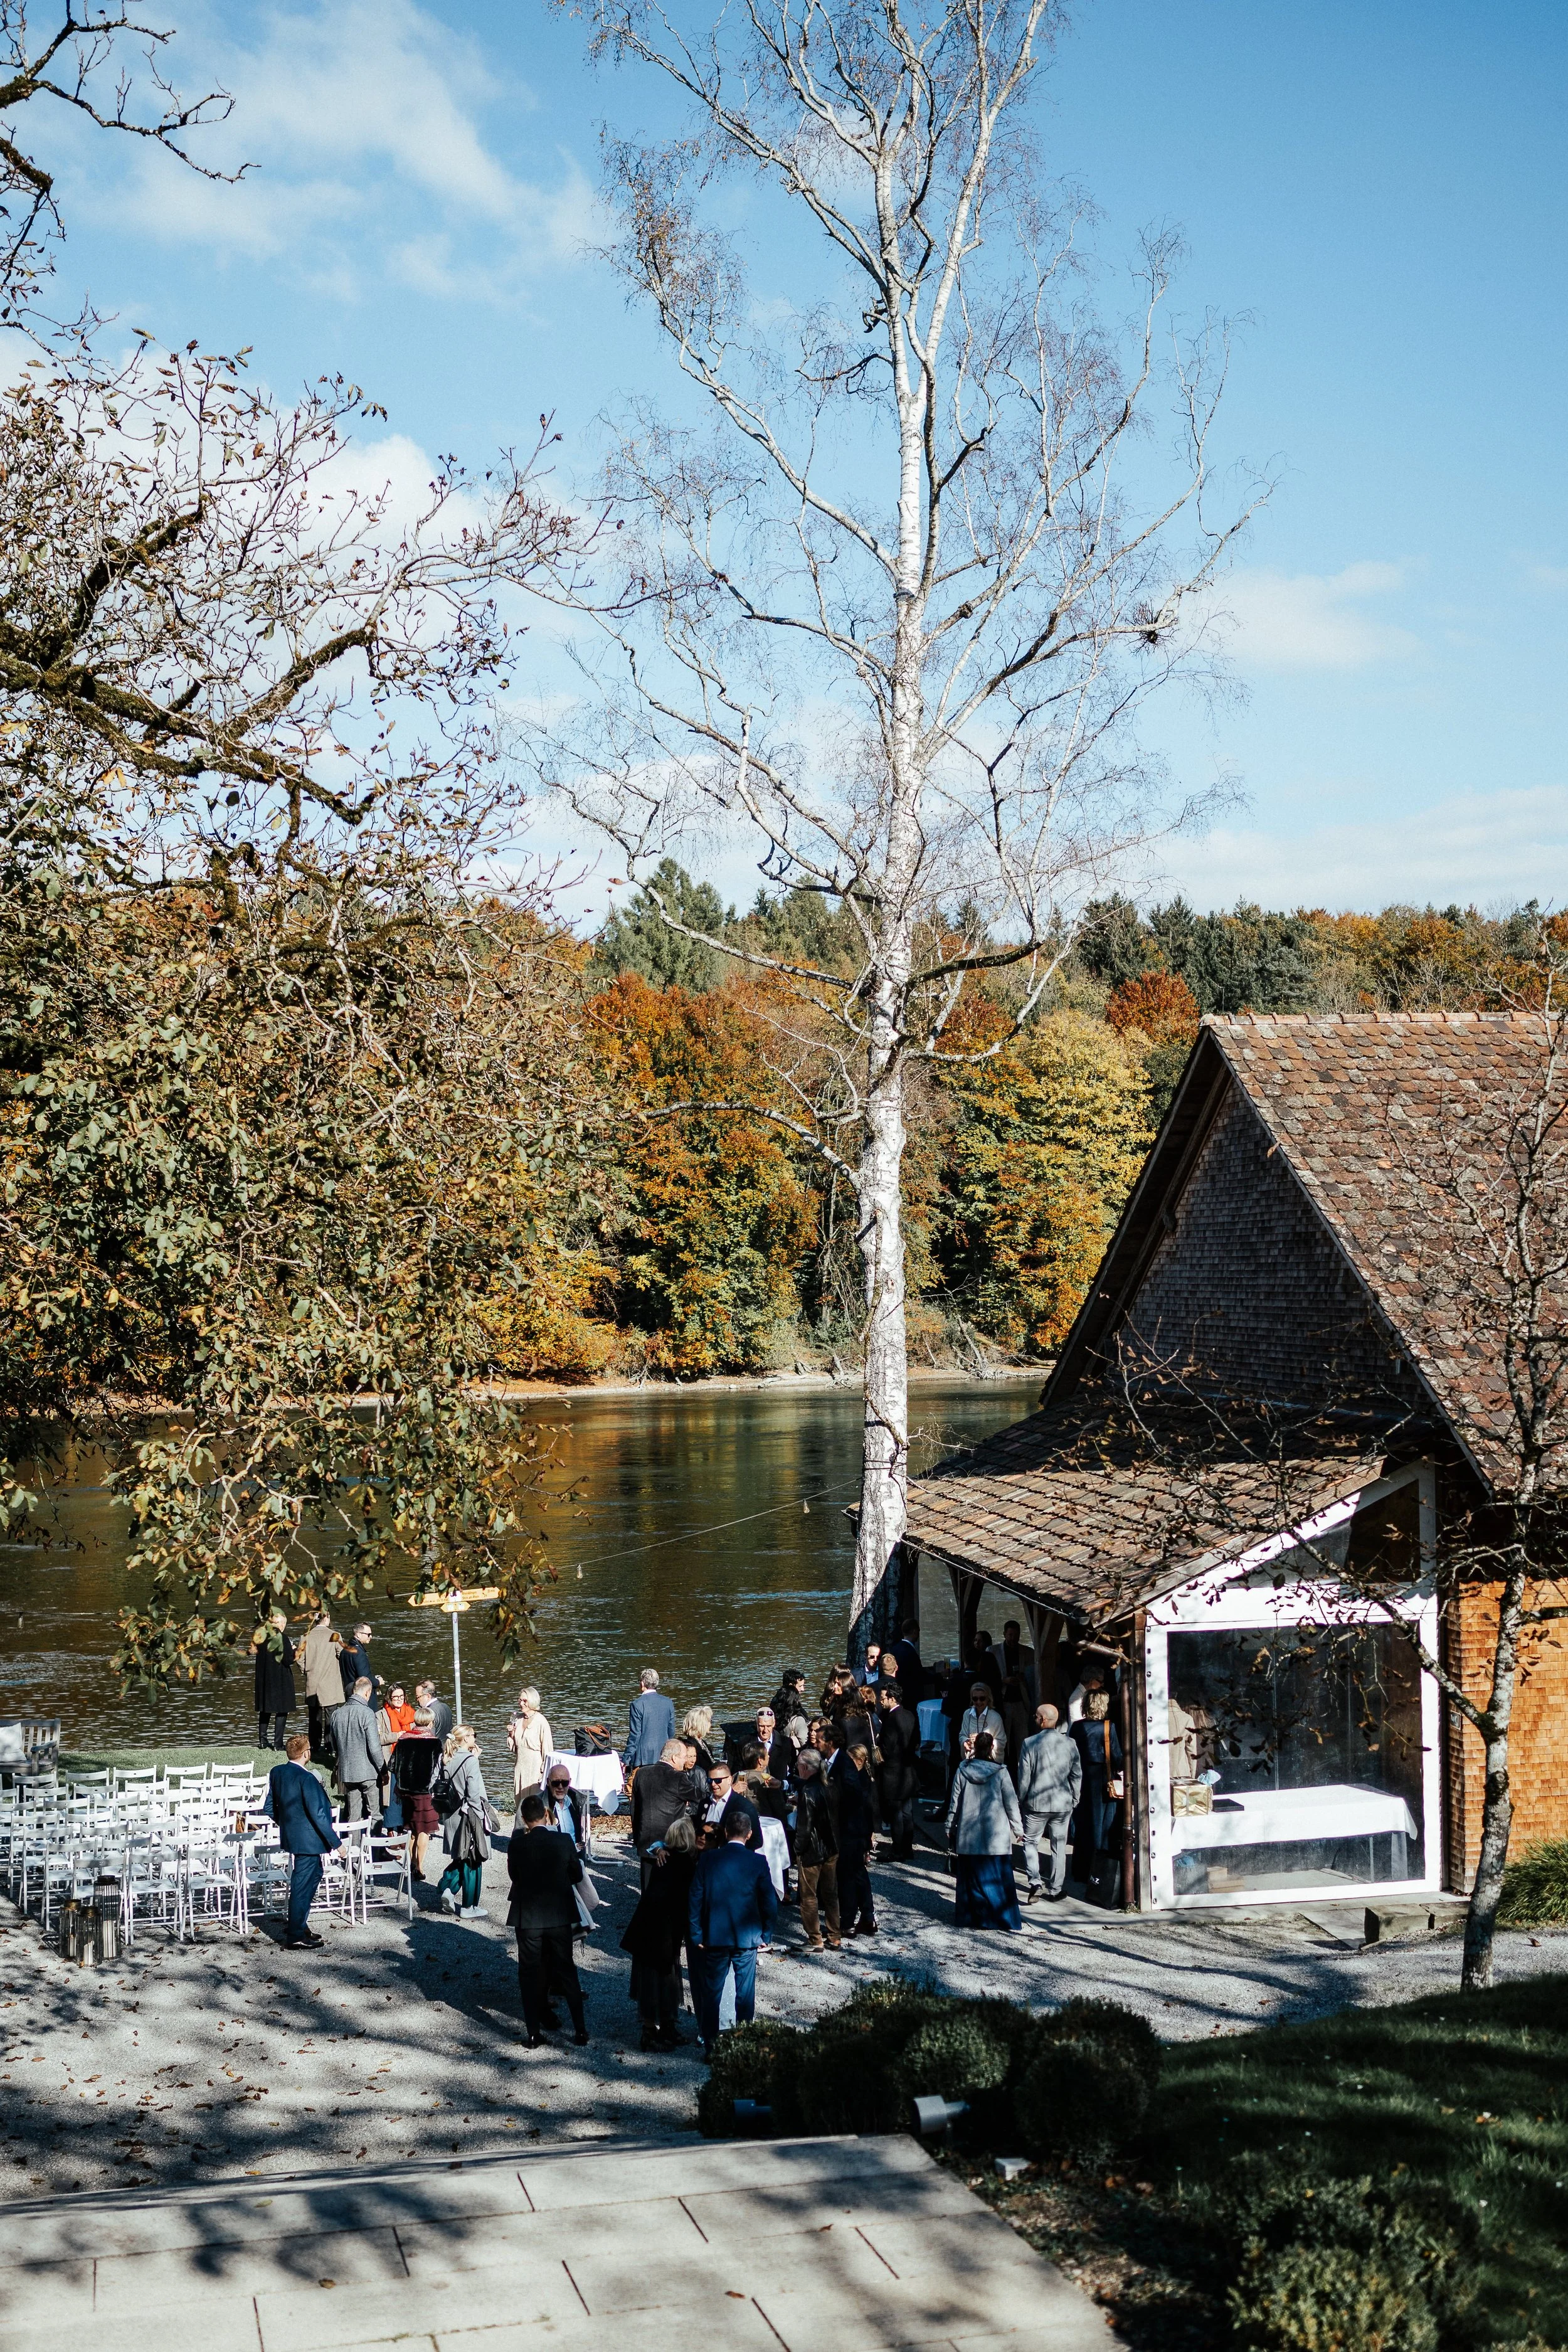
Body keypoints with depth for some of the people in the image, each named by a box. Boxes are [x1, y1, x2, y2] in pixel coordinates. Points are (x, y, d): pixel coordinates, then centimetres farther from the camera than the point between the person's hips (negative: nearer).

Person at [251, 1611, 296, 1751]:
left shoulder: (261, 1637, 5)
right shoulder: (282, 1638, -15)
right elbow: (288, 1660, -18)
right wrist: (293, 1650, 1)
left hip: (264, 1679, 6)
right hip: (281, 1680, -6)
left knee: (265, 1709, 17)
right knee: (282, 1710, 0)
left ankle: (262, 1740, 19)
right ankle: (278, 1743, -2)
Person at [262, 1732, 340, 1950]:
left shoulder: (276, 1773, 0)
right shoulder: (306, 1779, -24)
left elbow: (269, 1807, 9)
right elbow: (318, 1815, -22)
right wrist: (335, 1842, -14)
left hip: (291, 1835, 9)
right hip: (308, 1839, -9)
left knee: (314, 1875, 23)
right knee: (302, 1885, 1)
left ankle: (300, 1925, 33)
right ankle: (295, 1938, 9)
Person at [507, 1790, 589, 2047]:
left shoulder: (517, 1844, -13)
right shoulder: (564, 1841, -11)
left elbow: (513, 1875, 0)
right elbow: (577, 1876, 1)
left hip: (528, 1917, -1)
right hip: (559, 1916, 1)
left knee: (530, 1975, 10)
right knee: (566, 1971, 14)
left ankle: (535, 2033, 11)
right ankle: (580, 2029, 16)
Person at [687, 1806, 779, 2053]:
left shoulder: (707, 1859, -4)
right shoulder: (757, 1862, -7)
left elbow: (695, 1899, -3)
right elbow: (770, 1903, -5)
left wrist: (696, 1935, 3)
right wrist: (765, 1933, 8)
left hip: (714, 1937, 1)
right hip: (747, 1938, -1)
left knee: (711, 1993, 10)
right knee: (745, 1993, 9)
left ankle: (711, 2046, 14)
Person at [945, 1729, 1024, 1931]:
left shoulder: (962, 1771, -2)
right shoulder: (1000, 1772, -9)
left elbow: (954, 1803, 4)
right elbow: (1011, 1804, -4)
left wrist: (950, 1828, 15)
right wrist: (1018, 1829, 7)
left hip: (968, 1836, 2)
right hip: (996, 1837, -2)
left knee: (970, 1877, 11)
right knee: (998, 1877, 2)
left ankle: (967, 1916, 15)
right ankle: (1008, 1919, 3)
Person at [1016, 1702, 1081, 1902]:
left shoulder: (1030, 1743, -11)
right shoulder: (1069, 1743, -2)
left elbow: (1024, 1777, -7)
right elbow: (1077, 1775, 4)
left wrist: (1021, 1801, 6)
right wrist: (1074, 1800, 15)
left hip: (1036, 1803, -3)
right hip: (1063, 1804, 3)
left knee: (1030, 1843, 11)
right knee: (1059, 1847, 12)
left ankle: (1035, 1882, -5)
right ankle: (1055, 1890, 17)